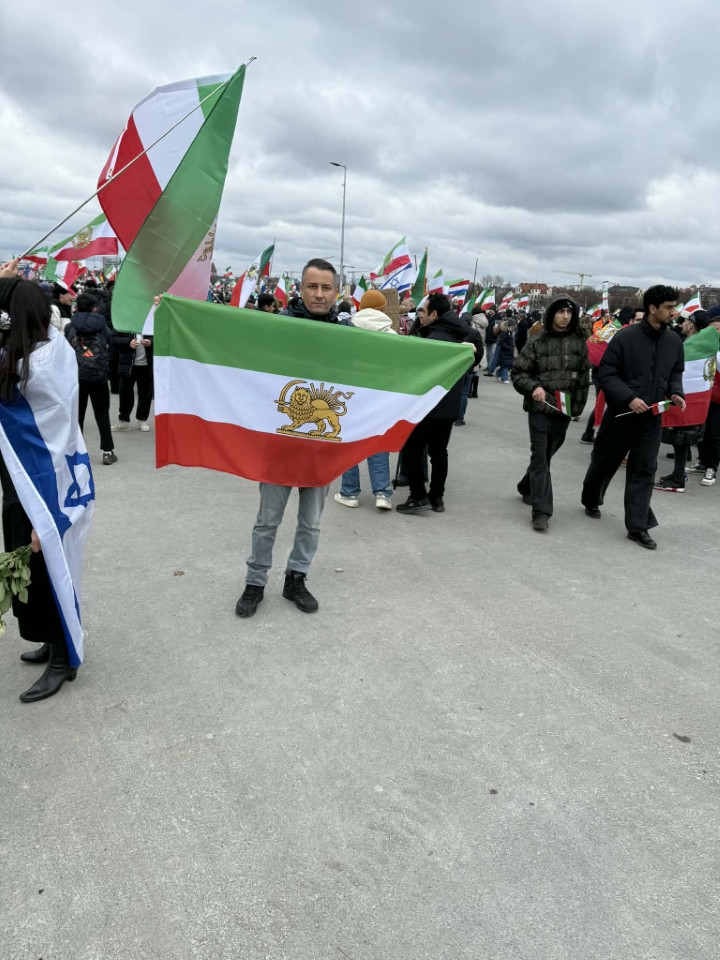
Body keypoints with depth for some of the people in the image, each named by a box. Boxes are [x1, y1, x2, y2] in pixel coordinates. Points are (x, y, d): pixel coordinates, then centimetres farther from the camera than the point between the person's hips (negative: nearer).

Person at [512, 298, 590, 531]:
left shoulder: (579, 343, 4)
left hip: (564, 410, 4)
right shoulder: (537, 343, -5)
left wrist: (578, 405, 9)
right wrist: (533, 387, -20)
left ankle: (527, 488, 41)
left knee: (547, 455, 17)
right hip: (540, 408, -4)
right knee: (540, 458, -6)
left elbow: (584, 376, 11)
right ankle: (541, 511, -6)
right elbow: (518, 372, -3)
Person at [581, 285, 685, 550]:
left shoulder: (674, 341, 2)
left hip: (652, 417, 4)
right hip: (621, 414, -4)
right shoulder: (625, 337, -13)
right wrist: (629, 398, -22)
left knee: (644, 471, 2)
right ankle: (591, 502, 39)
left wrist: (676, 392, -4)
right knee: (604, 462, 13)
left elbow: (676, 373, 17)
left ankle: (637, 526, 7)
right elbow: (606, 375, -12)